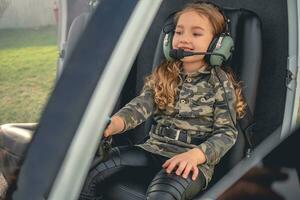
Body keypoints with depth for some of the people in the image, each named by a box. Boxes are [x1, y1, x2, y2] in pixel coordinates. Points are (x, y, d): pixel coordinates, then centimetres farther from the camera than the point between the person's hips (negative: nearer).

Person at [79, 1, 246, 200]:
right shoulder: (162, 75, 11)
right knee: (88, 173, -15)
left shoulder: (220, 83, 1)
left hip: (193, 160, -4)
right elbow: (140, 106, -4)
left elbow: (227, 132, -3)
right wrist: (112, 124, -26)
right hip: (154, 149, 4)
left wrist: (195, 155, -22)